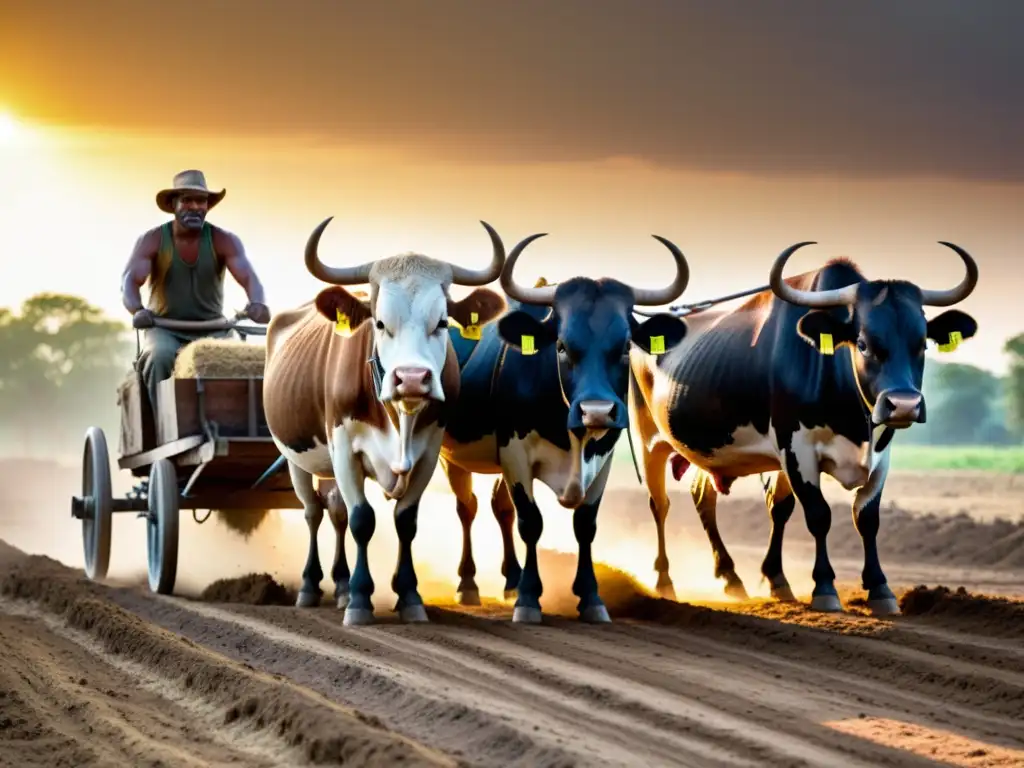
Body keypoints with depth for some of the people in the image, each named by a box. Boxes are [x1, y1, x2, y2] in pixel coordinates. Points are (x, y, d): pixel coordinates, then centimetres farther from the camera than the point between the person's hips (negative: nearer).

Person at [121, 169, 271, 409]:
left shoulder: (224, 241, -3)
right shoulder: (152, 241, -3)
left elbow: (249, 277, -18)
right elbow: (130, 280, -16)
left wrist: (257, 304, -43)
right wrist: (137, 310, -40)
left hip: (212, 329, 1)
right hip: (164, 329, -1)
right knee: (161, 357, -34)